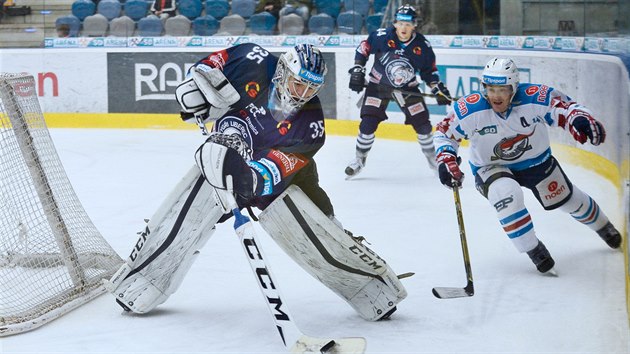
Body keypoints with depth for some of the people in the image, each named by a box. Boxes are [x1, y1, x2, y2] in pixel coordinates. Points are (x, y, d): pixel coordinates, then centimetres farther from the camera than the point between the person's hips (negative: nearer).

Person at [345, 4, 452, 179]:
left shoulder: (422, 45, -13)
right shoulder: (381, 36, -20)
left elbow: (429, 69, 0)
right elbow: (363, 49, -6)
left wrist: (438, 89, -7)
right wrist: (357, 71, -10)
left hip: (407, 87, 2)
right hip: (379, 84, -2)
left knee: (422, 124, -1)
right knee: (368, 124, -9)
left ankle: (431, 156, 23)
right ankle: (359, 159, 10)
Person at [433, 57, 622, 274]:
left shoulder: (535, 98, -30)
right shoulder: (470, 110, -28)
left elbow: (564, 107, -24)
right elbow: (445, 132, -15)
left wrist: (579, 119, -45)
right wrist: (446, 159, -28)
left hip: (536, 161, 2)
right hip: (491, 168, -1)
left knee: (566, 199, 15)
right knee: (507, 194, -33)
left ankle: (603, 226, 49)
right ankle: (533, 249, -14)